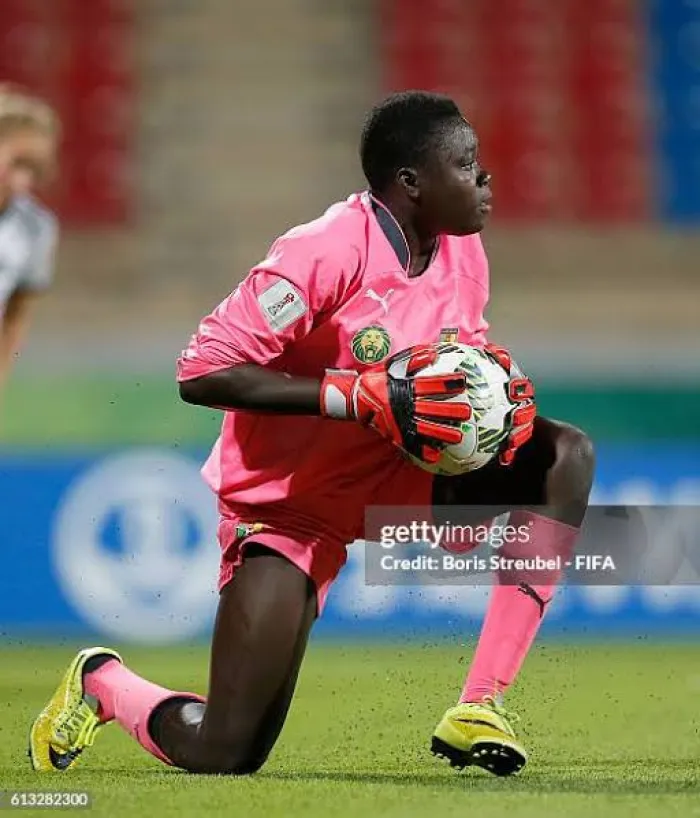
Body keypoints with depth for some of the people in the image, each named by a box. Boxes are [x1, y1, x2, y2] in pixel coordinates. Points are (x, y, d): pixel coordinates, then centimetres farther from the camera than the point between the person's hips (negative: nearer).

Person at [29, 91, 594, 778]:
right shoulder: (327, 251, -24)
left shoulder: (463, 252, -1)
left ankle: (480, 708, -15)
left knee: (565, 455, -14)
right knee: (220, 757, -13)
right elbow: (201, 372, -26)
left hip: (396, 480, 7)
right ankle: (100, 683, 23)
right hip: (287, 507, -7)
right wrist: (362, 394, -31)